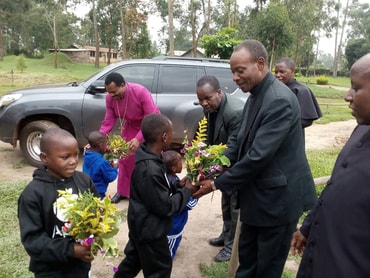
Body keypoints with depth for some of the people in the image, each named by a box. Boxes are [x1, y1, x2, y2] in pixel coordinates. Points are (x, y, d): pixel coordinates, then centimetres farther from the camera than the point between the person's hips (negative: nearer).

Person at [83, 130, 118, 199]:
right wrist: (114, 168, -3)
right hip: (97, 193, -8)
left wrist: (109, 165, 1)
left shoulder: (87, 156, -4)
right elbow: (110, 177, -19)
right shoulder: (102, 162, -29)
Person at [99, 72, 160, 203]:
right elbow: (108, 121, -14)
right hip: (130, 127, 5)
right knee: (126, 157, 6)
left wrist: (138, 138, -42)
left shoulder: (140, 92, -36)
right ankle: (123, 191, 22)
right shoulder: (110, 98, -20)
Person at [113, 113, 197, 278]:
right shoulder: (150, 171, -34)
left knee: (134, 259, 28)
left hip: (142, 224, 9)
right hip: (150, 229, -9)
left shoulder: (147, 155, -5)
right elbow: (165, 207, -25)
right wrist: (186, 191, -15)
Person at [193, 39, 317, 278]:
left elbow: (258, 156, -28)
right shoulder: (255, 96, 5)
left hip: (277, 197, -9)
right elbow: (239, 140, 8)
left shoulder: (280, 100, -25)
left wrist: (218, 184, -19)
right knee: (246, 256, 24)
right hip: (256, 194, 9)